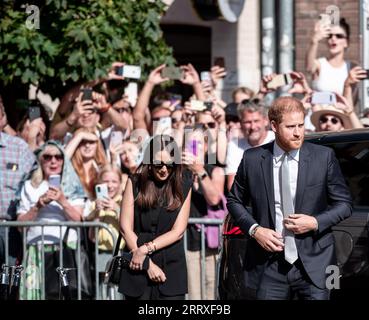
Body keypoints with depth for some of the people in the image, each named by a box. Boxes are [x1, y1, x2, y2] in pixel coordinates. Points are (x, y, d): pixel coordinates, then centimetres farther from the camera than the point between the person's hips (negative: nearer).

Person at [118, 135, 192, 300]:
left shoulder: (183, 187, 4)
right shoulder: (135, 183, 2)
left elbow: (177, 231, -1)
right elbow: (125, 227, -3)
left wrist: (146, 248, -12)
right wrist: (148, 264, -8)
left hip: (171, 269, 0)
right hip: (137, 268, 0)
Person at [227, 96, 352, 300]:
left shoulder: (324, 157, -1)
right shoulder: (252, 159, 2)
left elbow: (344, 204, 6)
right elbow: (235, 200, 14)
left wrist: (316, 222, -10)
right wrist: (254, 229, -3)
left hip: (313, 265, -1)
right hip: (269, 266, 1)